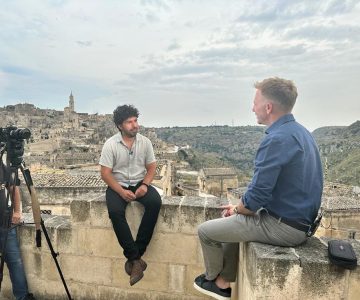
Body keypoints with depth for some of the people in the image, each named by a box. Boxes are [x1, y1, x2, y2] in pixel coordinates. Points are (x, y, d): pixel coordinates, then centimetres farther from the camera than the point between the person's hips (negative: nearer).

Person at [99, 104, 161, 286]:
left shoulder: (145, 142, -2)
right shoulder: (110, 144, -10)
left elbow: (151, 167, 3)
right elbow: (105, 173, -10)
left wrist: (145, 185, -16)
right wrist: (121, 191, -22)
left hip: (139, 183, 2)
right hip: (118, 185, -2)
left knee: (155, 202, -29)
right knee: (115, 211, -33)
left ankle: (134, 256, -19)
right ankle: (135, 257, -19)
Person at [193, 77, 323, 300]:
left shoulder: (277, 139, -25)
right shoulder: (300, 132, 7)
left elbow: (257, 196, -25)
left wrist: (237, 209, -2)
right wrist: (241, 207, 10)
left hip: (283, 227, -10)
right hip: (300, 220, 10)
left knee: (206, 231, 4)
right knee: (235, 221, 27)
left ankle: (212, 278, 32)